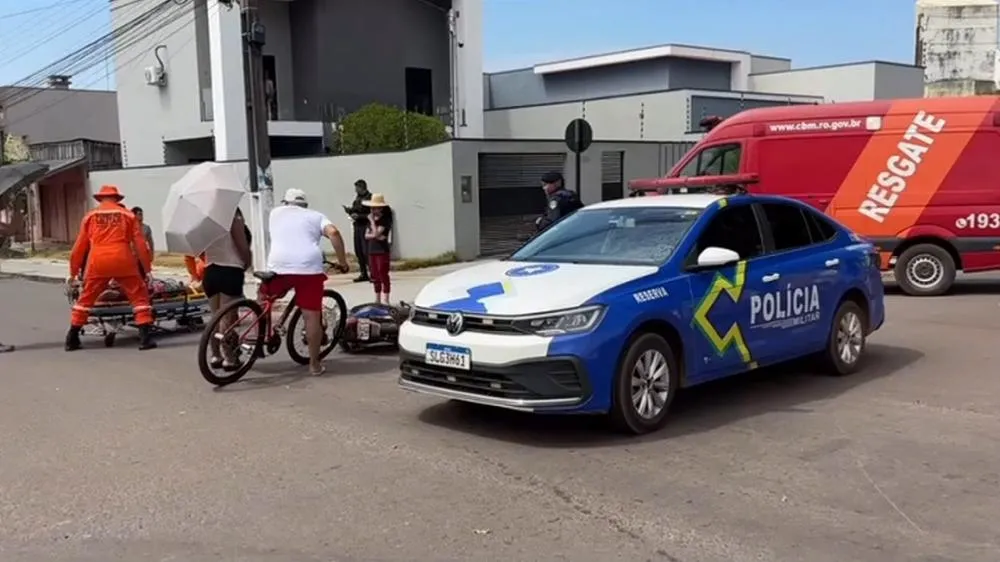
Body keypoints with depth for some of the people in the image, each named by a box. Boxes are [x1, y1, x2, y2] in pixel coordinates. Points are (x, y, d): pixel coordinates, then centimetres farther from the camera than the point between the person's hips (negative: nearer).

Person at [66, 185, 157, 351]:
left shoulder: (90, 216, 15)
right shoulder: (127, 215, 11)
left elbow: (80, 246, 16)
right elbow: (140, 244, 8)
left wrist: (73, 271, 24)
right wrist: (147, 268, 13)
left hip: (97, 262, 2)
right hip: (123, 261, -2)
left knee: (85, 299, 15)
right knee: (139, 297, 6)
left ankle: (72, 339, 17)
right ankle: (145, 337, -5)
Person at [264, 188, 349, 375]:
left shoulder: (275, 213, 26)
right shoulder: (315, 216, 18)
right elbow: (334, 233, 1)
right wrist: (342, 261, 5)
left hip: (279, 265, 1)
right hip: (309, 266, -1)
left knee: (263, 298, 28)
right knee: (312, 316, 3)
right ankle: (314, 364, 7)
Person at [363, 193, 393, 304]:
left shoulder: (385, 220, -9)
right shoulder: (371, 219, 14)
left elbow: (376, 232, -19)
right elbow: (366, 235, 8)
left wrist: (372, 221, -12)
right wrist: (375, 236, -10)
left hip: (382, 250, -8)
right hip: (372, 250, 8)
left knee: (383, 276, -6)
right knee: (375, 277, 12)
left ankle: (385, 300, -3)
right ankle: (377, 299, 20)